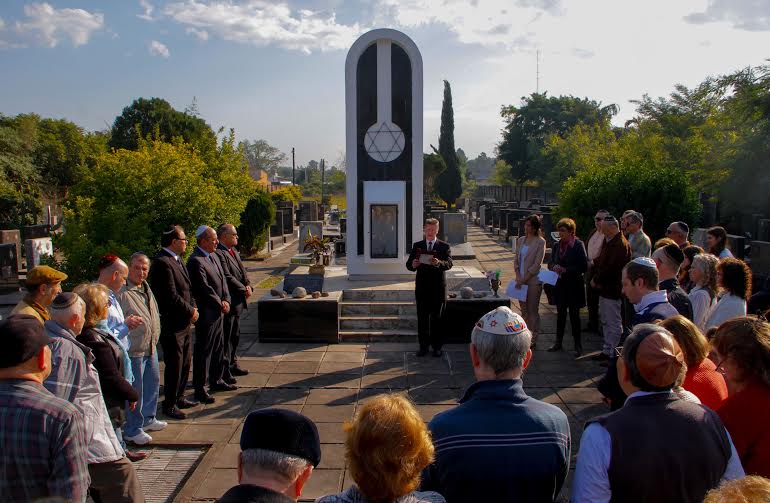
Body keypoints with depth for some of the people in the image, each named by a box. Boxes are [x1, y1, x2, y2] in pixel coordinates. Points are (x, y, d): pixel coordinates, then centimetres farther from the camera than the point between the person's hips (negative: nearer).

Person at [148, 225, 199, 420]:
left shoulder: (177, 260, 12)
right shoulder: (162, 263, -20)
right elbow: (171, 296, -23)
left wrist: (193, 308, 4)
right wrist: (190, 311, -12)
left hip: (185, 323, 10)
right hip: (172, 325, -10)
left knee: (185, 362, 18)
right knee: (174, 365, 1)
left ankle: (179, 398, 33)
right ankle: (169, 405, 15)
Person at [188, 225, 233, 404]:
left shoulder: (214, 256, 11)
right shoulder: (196, 261, -19)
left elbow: (222, 280, 13)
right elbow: (204, 289, -21)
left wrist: (226, 300, -2)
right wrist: (220, 305, -12)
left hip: (218, 312, 9)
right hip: (206, 314, -9)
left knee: (218, 348, 19)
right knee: (203, 351, 0)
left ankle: (216, 380, 33)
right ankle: (199, 388, 10)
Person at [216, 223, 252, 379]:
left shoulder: (234, 251, 13)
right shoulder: (219, 254, -18)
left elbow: (242, 271, 17)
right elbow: (228, 277, -22)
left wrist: (248, 285, -1)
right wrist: (244, 290, -13)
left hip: (237, 302, 10)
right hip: (228, 302, -10)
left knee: (235, 336, 19)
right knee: (226, 338, -1)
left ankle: (232, 365, 31)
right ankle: (224, 370, 8)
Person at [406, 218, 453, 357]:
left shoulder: (444, 246, 2)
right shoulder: (417, 246, 8)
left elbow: (449, 264, -13)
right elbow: (408, 264, 2)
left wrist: (438, 263, -34)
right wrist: (413, 265, -22)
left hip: (438, 287, -1)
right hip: (422, 287, 2)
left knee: (437, 318, 5)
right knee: (422, 318, 5)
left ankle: (437, 347, 14)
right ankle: (423, 346, 13)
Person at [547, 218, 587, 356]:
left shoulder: (578, 245, -11)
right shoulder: (556, 245, 6)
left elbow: (584, 266, -15)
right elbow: (550, 263, 11)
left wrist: (566, 270, -20)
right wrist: (554, 267, -12)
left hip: (574, 285, -5)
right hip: (560, 284, 5)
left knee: (574, 315, 2)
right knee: (560, 314, 14)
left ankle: (578, 346, 13)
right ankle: (558, 342, 25)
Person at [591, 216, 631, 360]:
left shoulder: (620, 244, -19)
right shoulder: (609, 242, 13)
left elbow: (611, 267, -23)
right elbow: (601, 261, 17)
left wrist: (596, 280, -11)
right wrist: (597, 280, 2)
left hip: (613, 290, -10)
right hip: (604, 288, 10)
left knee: (614, 323, -3)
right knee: (605, 321, 17)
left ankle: (613, 354, 4)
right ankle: (607, 350, 26)